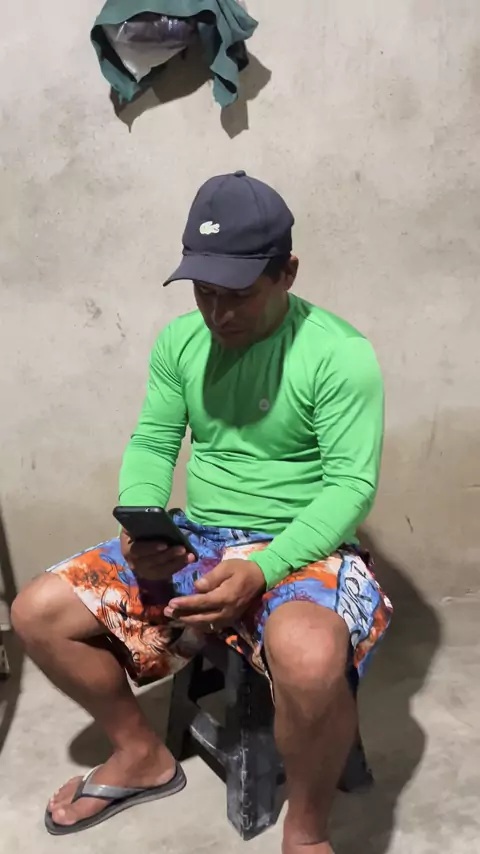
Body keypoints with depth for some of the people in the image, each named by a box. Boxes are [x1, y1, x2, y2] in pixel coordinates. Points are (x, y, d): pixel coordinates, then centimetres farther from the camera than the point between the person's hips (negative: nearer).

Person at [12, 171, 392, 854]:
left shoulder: (340, 354, -14)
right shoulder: (179, 341, 3)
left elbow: (352, 485, -16)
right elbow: (152, 443, 8)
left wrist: (261, 571, -28)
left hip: (299, 548, -5)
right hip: (196, 540, 6)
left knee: (310, 658, -39)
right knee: (38, 612, -5)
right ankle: (142, 756, 19)